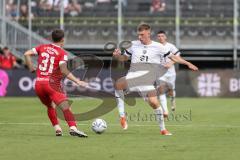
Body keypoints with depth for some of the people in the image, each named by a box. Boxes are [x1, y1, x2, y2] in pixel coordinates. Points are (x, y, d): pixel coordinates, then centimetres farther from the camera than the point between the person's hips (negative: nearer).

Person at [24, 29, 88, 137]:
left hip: (38, 84, 5)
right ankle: (73, 128, -35)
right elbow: (63, 70, -14)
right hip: (52, 83, -5)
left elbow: (27, 54, 7)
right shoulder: (62, 53, -3)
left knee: (50, 106, 25)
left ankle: (57, 128, 15)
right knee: (65, 106, -15)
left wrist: (32, 69, 14)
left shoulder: (43, 47, 12)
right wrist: (77, 81, -13)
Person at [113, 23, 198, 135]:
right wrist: (117, 55, -1)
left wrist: (188, 64, 5)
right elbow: (124, 58, 21)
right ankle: (122, 116, -24)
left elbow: (173, 57, 11)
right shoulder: (134, 45, 10)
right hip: (133, 75, 1)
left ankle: (163, 129, 8)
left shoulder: (158, 47, 4)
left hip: (147, 79, -1)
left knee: (154, 102, -14)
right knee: (118, 84, -31)